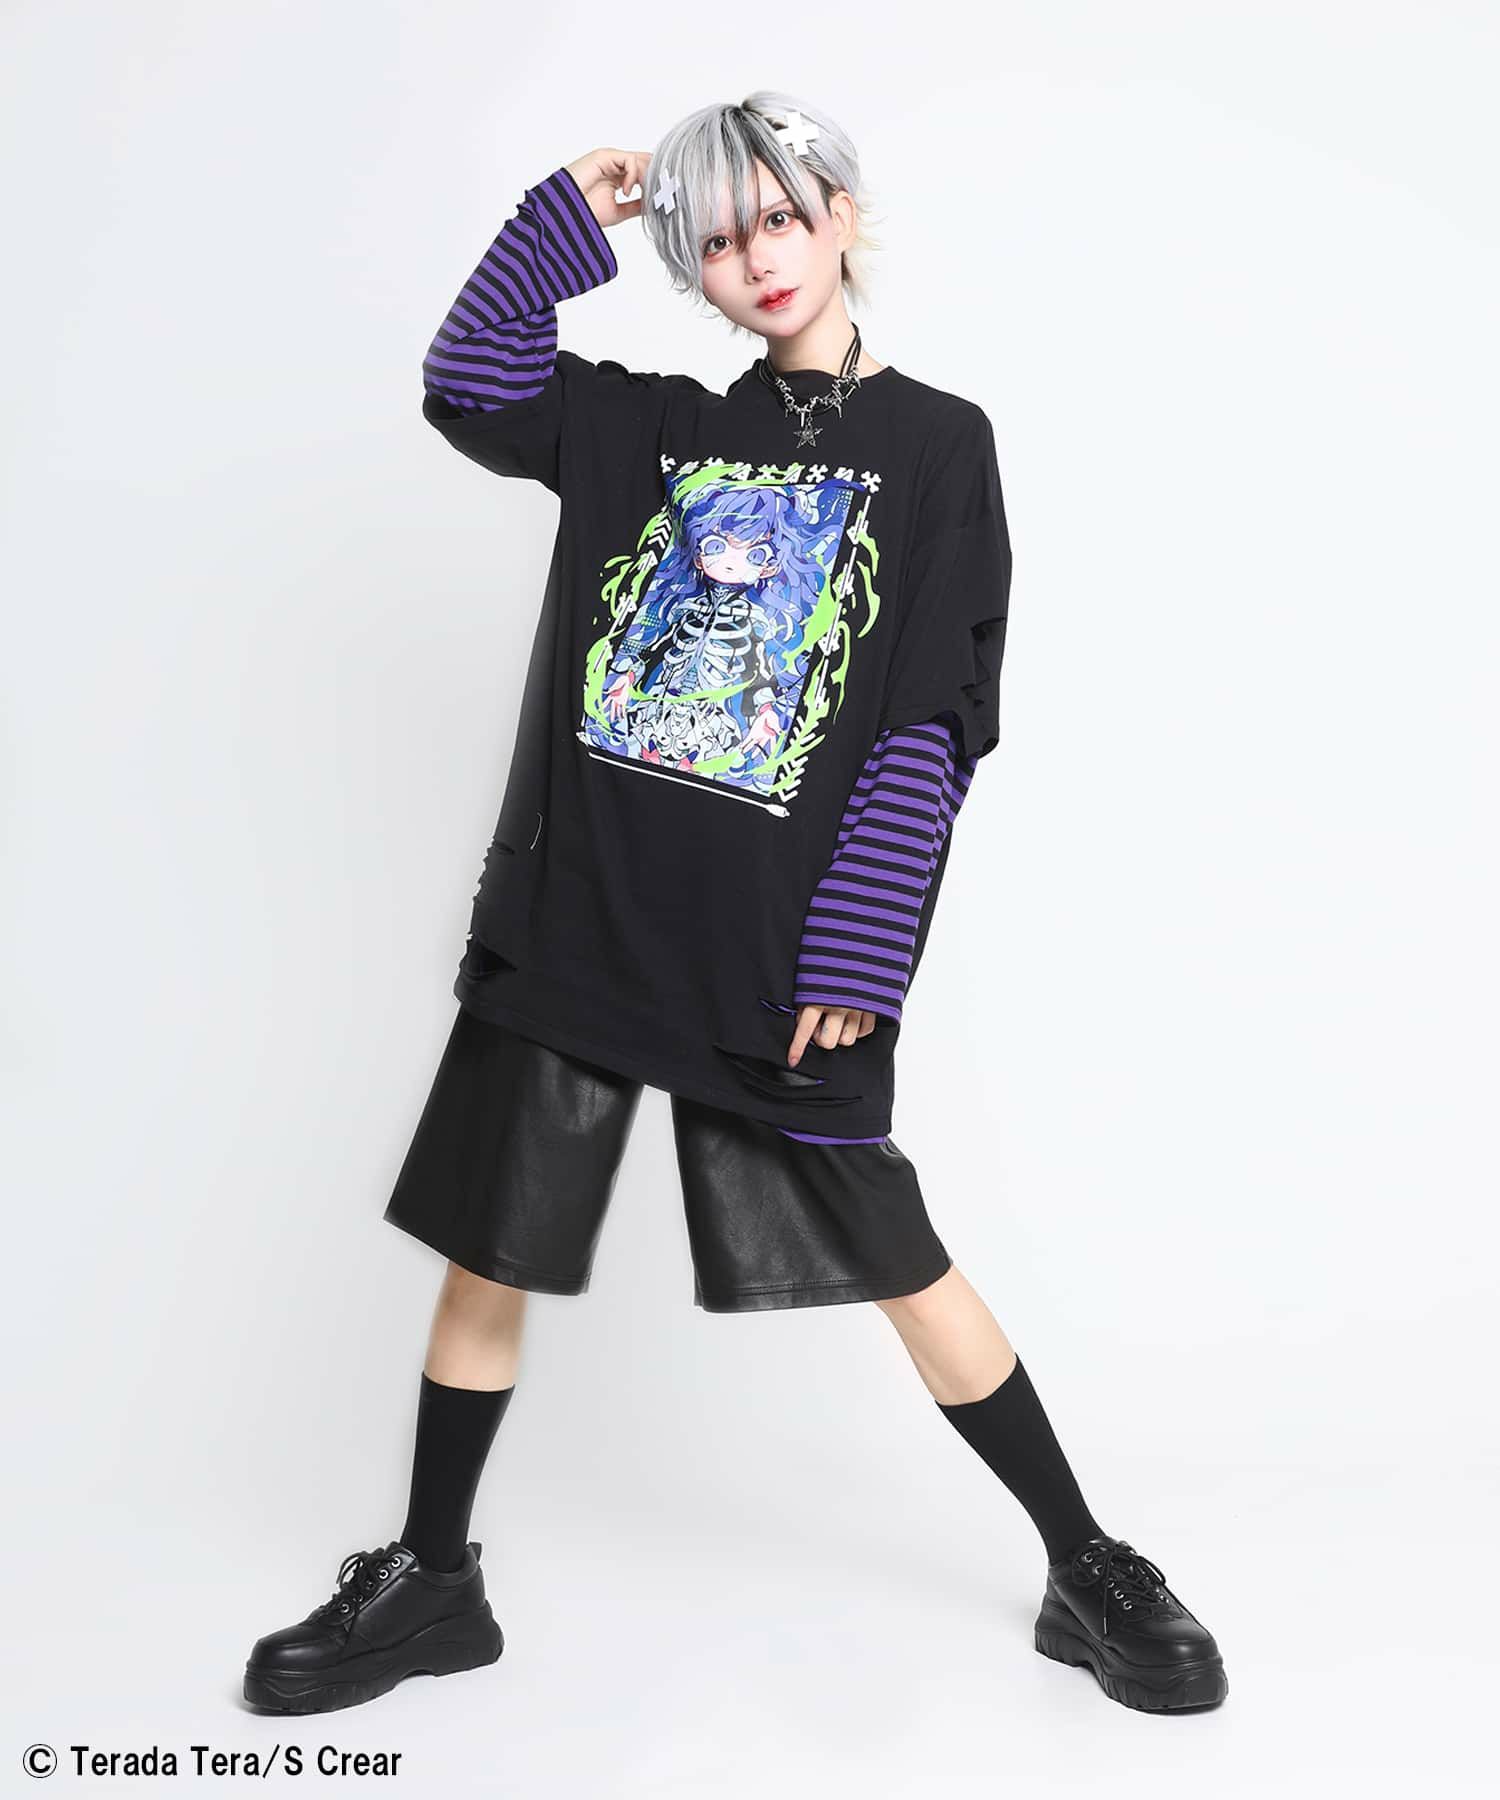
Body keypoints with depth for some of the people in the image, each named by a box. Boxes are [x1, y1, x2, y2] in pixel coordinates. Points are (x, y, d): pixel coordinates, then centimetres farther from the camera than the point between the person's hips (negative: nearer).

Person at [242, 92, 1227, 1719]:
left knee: (898, 1265, 3)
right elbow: (470, 382, 14)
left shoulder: (936, 444, 1)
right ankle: (431, 1583, 30)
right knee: (486, 1249, 10)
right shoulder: (652, 427, 13)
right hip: (573, 911, 4)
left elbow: (928, 728, -6)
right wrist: (566, 218, 6)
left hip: (776, 949, -4)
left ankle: (1090, 1576, 23)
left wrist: (857, 951, -12)